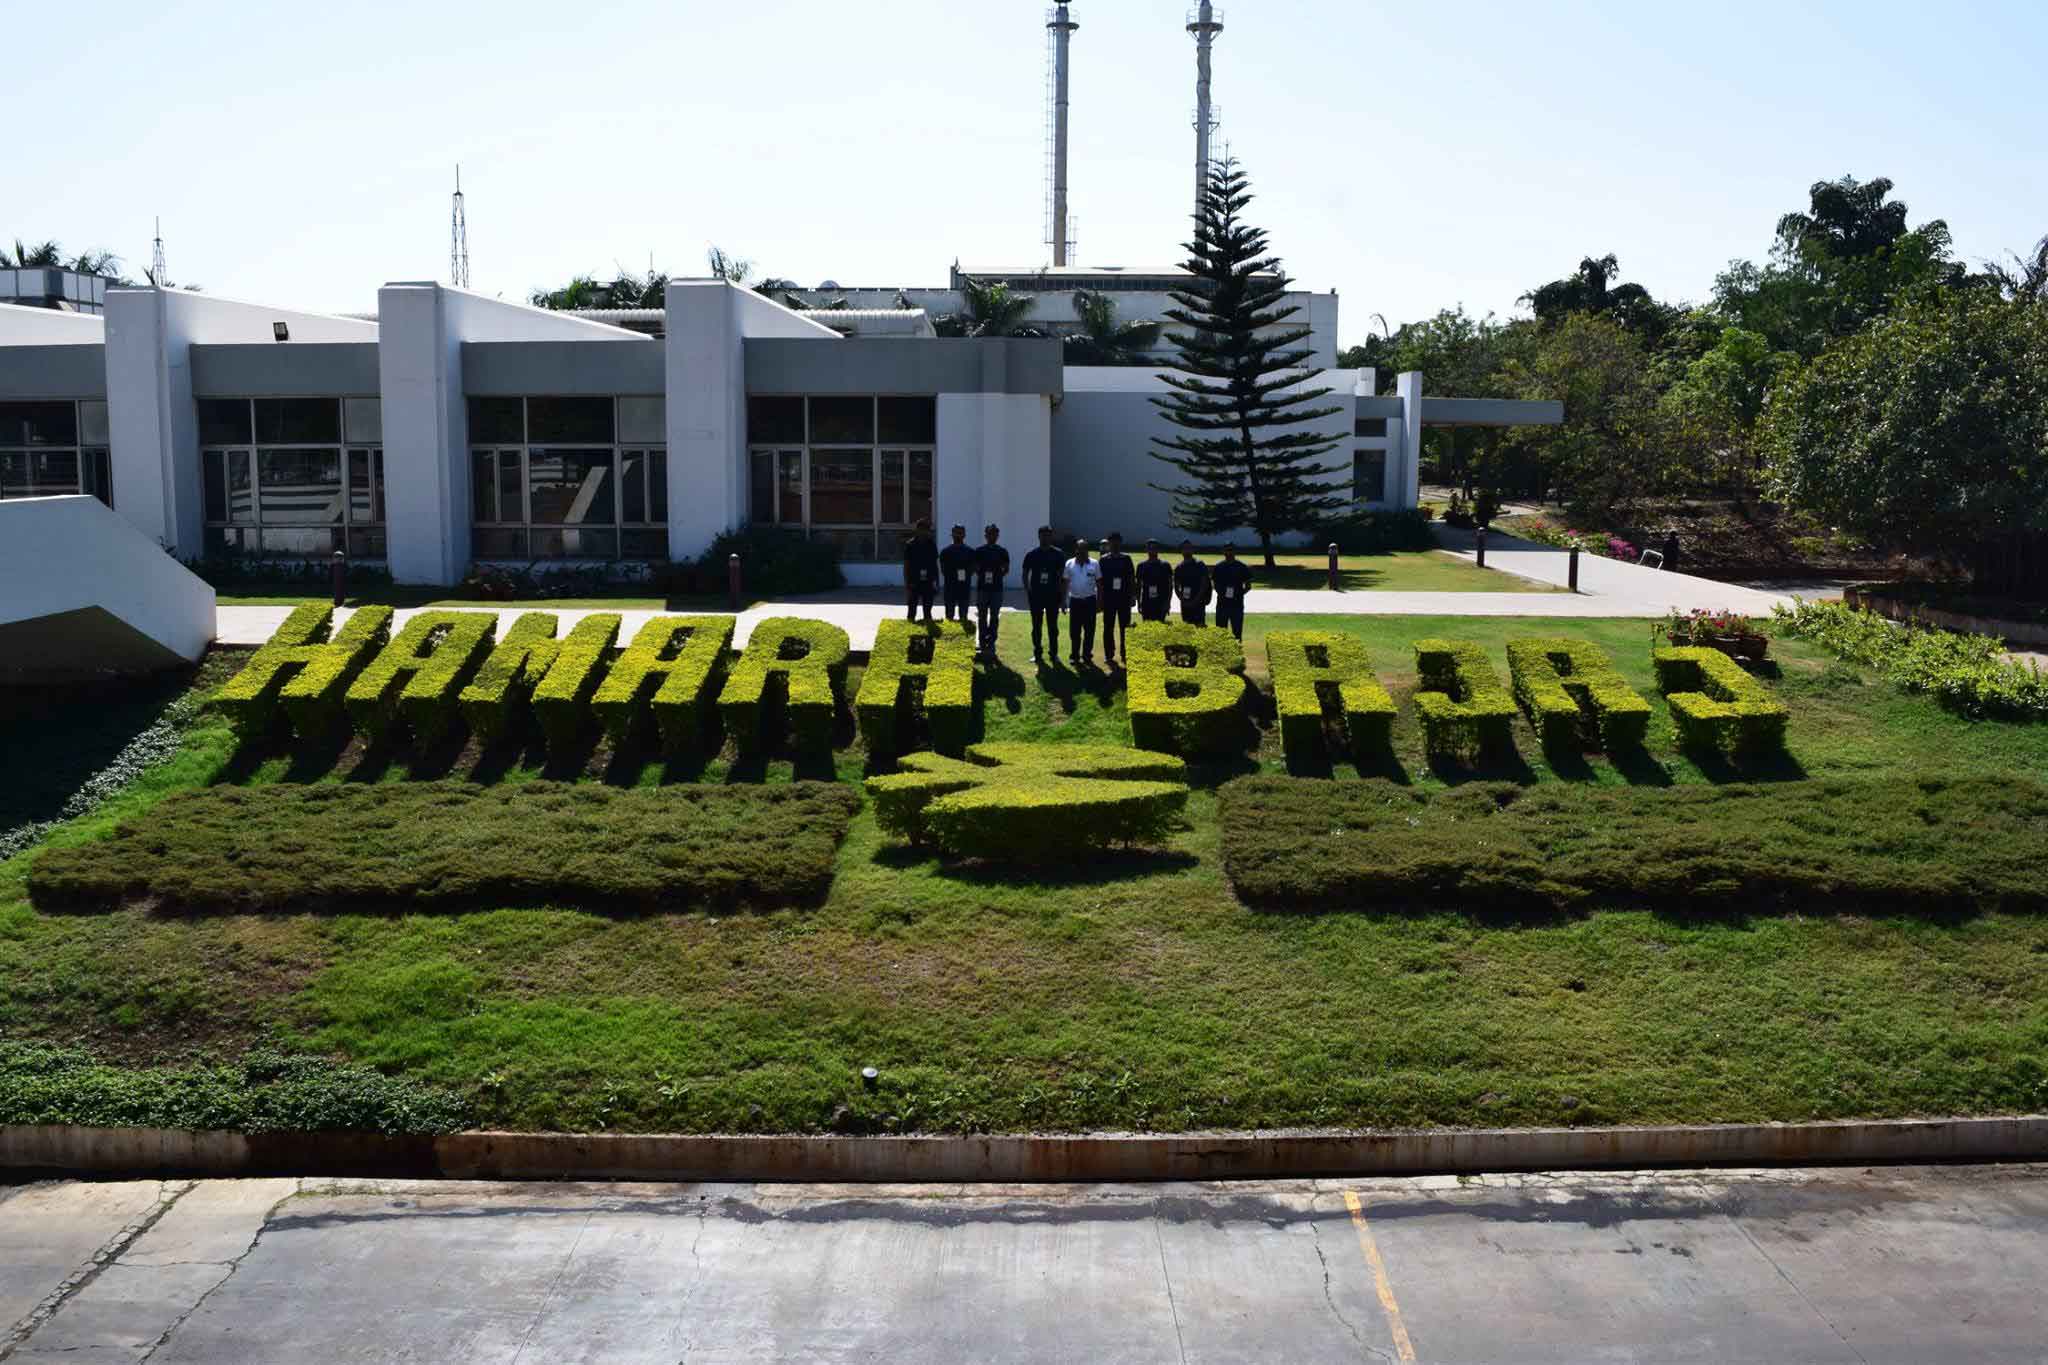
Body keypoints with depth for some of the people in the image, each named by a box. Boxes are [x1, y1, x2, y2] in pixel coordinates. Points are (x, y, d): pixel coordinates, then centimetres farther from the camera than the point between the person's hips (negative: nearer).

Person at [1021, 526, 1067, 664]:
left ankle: (1054, 653, 11)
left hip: (1053, 595, -1)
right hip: (1036, 595, 1)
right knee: (1036, 626, 5)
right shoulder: (1032, 555, 2)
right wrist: (1027, 591, -3)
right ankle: (1037, 653, 12)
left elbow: (1062, 575, 2)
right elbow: (1025, 574, 7)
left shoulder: (1058, 554, 1)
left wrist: (1061, 594, -3)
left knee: (1053, 626, 5)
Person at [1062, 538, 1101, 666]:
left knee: (1089, 630, 2)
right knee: (1074, 630, 3)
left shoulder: (1094, 564, 1)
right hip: (1075, 601, 1)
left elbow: (1099, 583, 4)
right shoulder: (1069, 564, 3)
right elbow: (1064, 583, 6)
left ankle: (1087, 655, 10)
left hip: (1089, 601, -1)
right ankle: (1074, 655, 11)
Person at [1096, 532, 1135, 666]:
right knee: (1108, 627, 3)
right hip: (1109, 598, -1)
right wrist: (1099, 598, -2)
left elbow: (1132, 579, 6)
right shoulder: (1103, 559, 2)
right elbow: (1099, 580, 2)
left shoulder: (1126, 559, 5)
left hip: (1124, 597, 1)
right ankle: (1108, 655, 8)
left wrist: (1133, 596, 0)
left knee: (1125, 627, 4)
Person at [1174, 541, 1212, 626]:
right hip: (1185, 604, 4)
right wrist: (1182, 599, -4)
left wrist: (1196, 600, -15)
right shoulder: (1178, 568, 11)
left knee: (1200, 625, -11)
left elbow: (1204, 585, -6)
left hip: (1198, 603, -4)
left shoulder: (1200, 565, -2)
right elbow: (1176, 587, 13)